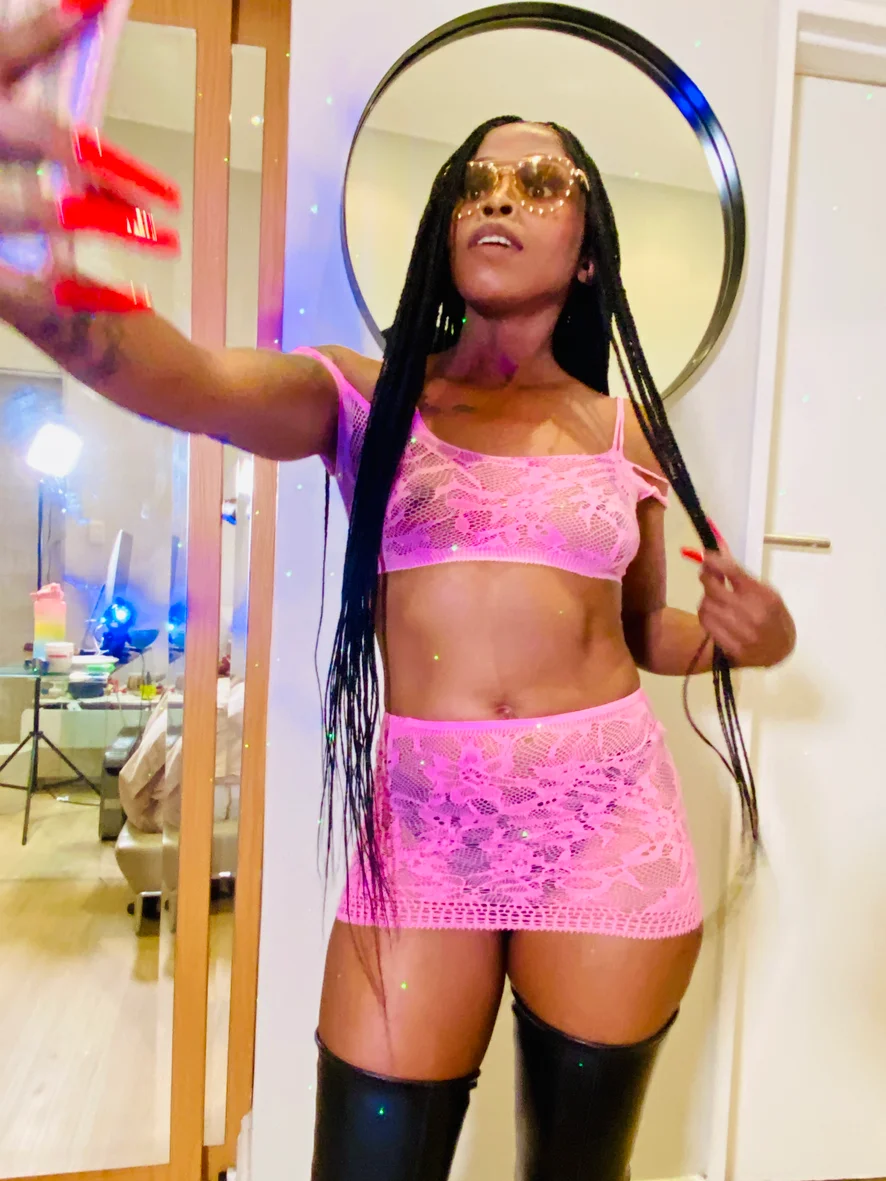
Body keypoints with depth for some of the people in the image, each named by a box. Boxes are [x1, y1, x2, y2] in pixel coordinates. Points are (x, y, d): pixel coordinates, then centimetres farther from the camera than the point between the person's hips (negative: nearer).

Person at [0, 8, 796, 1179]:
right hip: (420, 822, -1)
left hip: (611, 819, 2)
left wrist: (743, 637, -6)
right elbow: (184, 376, -22)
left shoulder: (624, 429, 6)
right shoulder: (365, 398, 0)